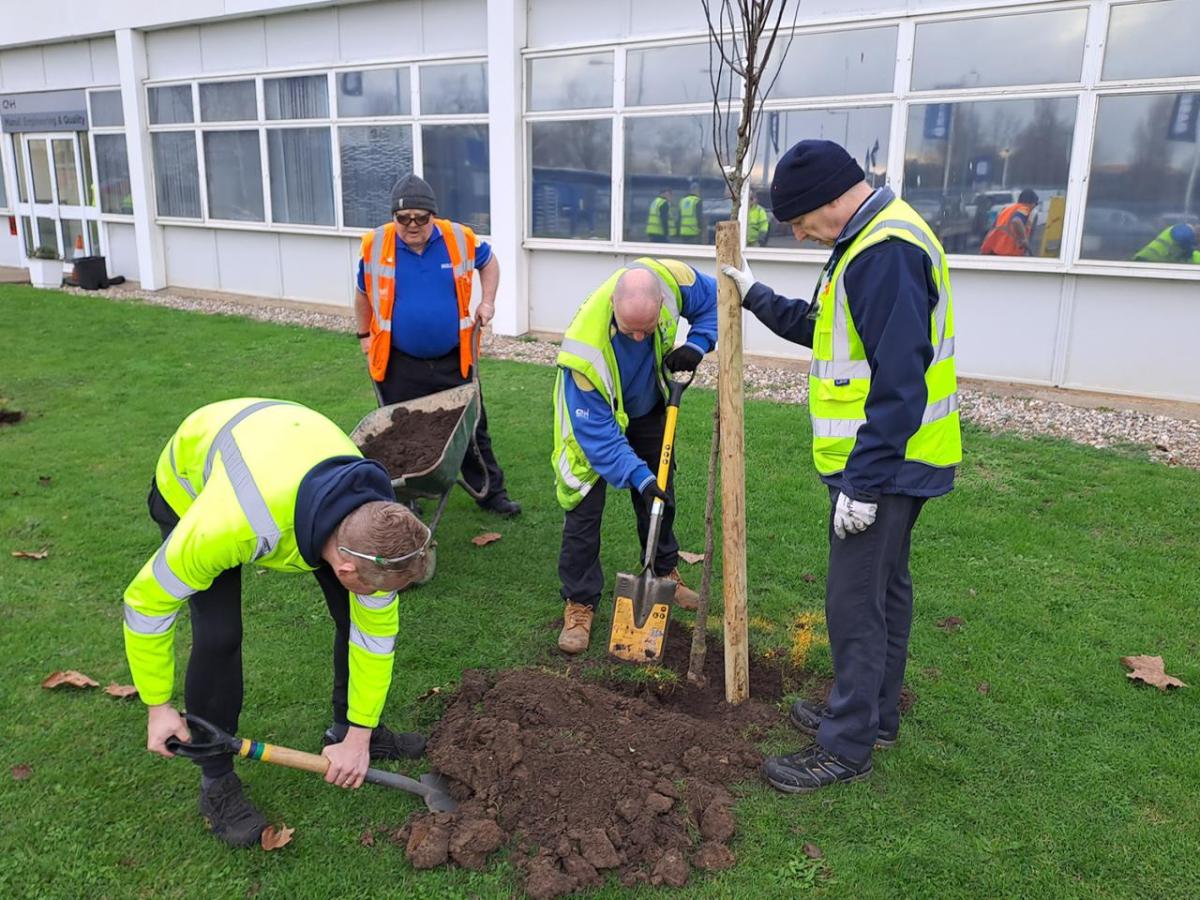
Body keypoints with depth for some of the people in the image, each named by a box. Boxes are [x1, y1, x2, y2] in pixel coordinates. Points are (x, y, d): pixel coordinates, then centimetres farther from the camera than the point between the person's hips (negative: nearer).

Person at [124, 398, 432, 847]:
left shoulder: (376, 520, -31)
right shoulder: (237, 524, -47)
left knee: (356, 611, -4)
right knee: (218, 635, -18)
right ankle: (216, 782, 5)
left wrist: (359, 737, -11)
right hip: (191, 482, -3)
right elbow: (148, 600, -29)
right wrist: (159, 707, -18)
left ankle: (344, 730, 21)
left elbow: (376, 629, -17)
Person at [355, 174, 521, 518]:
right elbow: (363, 293, 8)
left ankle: (491, 492, 25)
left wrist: (488, 301, 4)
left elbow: (488, 261, 14)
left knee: (472, 428, 11)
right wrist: (365, 336, 12)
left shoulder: (461, 238, -7)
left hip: (453, 361, 1)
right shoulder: (374, 245, -8)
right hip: (399, 364, 0)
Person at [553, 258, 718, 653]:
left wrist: (696, 343, -27)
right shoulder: (585, 348, -43)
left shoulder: (671, 280, -33)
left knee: (660, 493, 16)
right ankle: (579, 602, 7)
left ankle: (666, 571, 38)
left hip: (648, 408, 5)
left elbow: (712, 299, -9)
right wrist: (637, 476, -40)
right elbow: (596, 431, -35)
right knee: (584, 506, -7)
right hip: (595, 412, -4)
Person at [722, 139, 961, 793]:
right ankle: (875, 715, 34)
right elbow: (825, 329, 25)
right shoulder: (874, 239, 13)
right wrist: (756, 298, 25)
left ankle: (847, 746, 12)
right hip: (889, 462, 11)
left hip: (881, 466, -11)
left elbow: (901, 380, -27)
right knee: (885, 587, 19)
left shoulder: (887, 250, -21)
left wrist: (864, 481, -25)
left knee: (855, 603, -2)